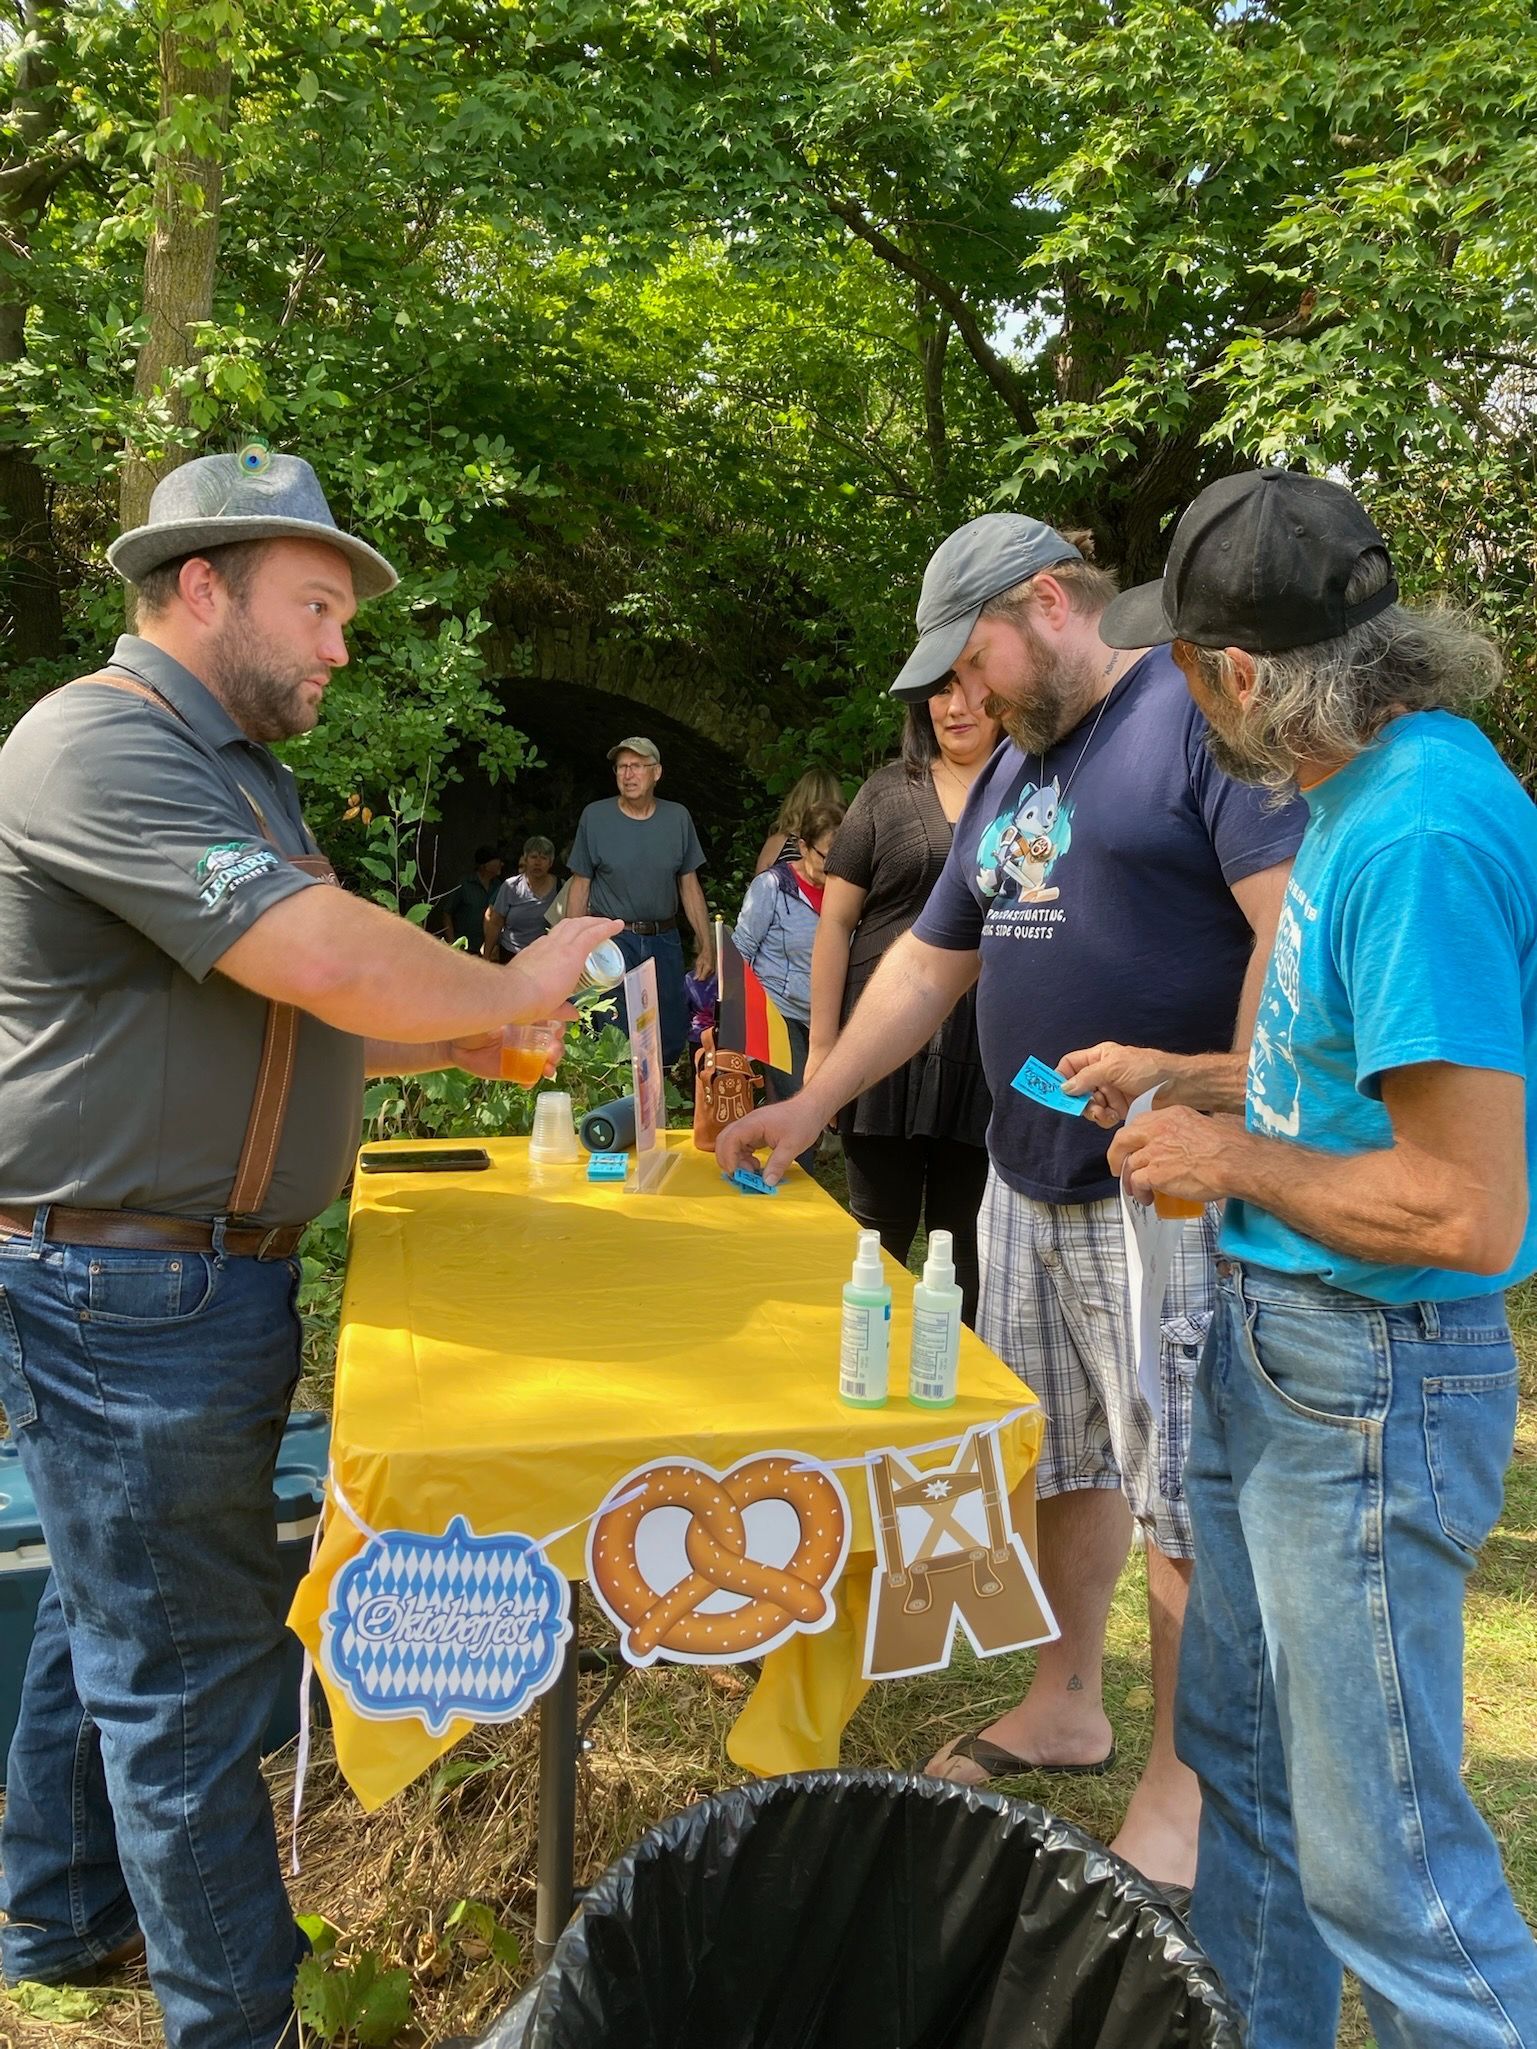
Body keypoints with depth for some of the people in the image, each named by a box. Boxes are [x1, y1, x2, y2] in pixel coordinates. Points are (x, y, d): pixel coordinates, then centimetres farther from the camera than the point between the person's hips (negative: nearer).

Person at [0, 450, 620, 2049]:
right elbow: (326, 960, -30)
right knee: (186, 1658, 2)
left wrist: (455, 1041, 8)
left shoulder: (230, 767, 17)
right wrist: (506, 988, -14)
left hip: (201, 1271, 10)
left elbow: (281, 1011, 22)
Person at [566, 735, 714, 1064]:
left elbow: (689, 886, 8)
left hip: (664, 940, 3)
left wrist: (706, 945, 3)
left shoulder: (678, 818, 3)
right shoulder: (594, 817, -2)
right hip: (613, 940, -2)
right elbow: (580, 886, 2)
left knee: (673, 1038, 8)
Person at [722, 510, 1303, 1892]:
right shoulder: (1012, 773, 18)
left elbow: (1298, 925, -20)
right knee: (1060, 1460, 17)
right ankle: (1067, 1707, 35)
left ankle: (1180, 1794, 19)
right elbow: (931, 962, 21)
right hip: (1027, 1180, 8)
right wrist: (806, 1107, 18)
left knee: (1185, 1498, 2)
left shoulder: (1202, 715, -10)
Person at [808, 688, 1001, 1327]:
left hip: (987, 1061, 0)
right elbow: (836, 921, 4)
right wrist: (822, 1045, -1)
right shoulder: (889, 791, 4)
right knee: (881, 1229, 8)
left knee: (963, 1235, 10)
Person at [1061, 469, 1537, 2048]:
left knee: (1379, 1852, 4)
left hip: (1366, 1386, -10)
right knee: (1240, 1750, 24)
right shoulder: (1360, 790, 5)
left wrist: (1236, 1160, -15)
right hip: (1265, 1344, 10)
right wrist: (1188, 1077, 16)